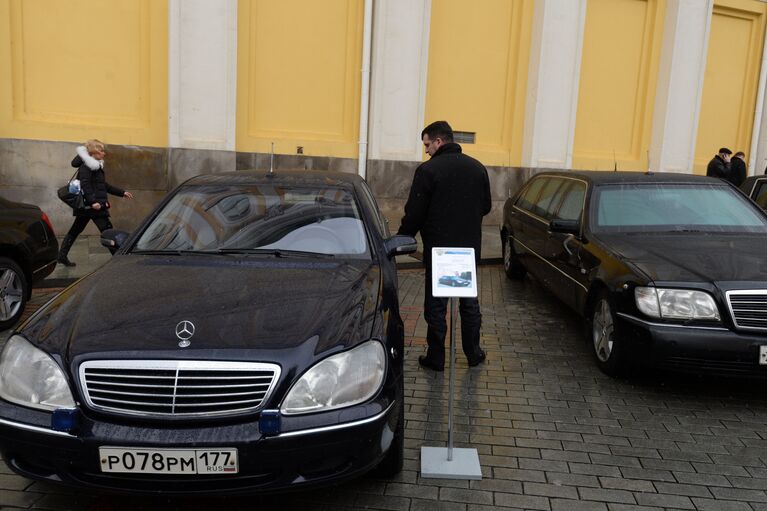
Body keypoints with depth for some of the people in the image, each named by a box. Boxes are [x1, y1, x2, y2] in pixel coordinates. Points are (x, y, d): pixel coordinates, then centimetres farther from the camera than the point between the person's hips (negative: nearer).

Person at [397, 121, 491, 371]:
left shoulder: (428, 170, -14)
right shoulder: (478, 168, 4)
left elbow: (414, 214, -14)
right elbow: (486, 206, 12)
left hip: (438, 249, -5)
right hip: (470, 248, 5)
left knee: (436, 304, 6)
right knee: (470, 302, 16)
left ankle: (436, 357, 12)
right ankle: (473, 353, 26)